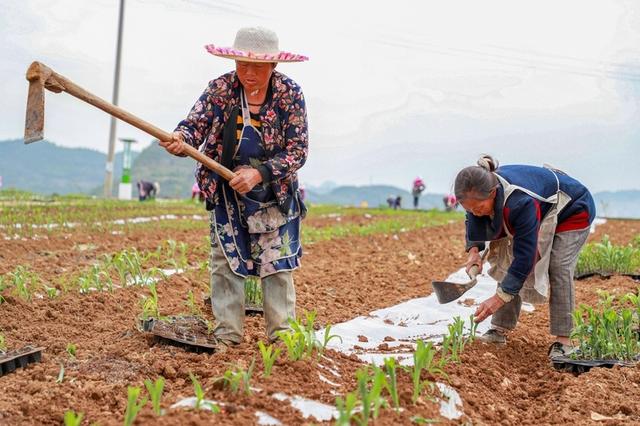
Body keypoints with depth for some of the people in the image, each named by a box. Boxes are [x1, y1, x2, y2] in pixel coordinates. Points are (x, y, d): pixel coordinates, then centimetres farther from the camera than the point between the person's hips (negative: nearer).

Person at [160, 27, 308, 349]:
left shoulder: (290, 93, -14)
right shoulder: (220, 89, -11)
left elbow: (298, 150, -15)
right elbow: (195, 124, -20)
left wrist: (260, 173, -29)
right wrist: (180, 139, -44)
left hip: (275, 193, -1)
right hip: (226, 192, 1)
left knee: (277, 263, 1)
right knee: (225, 262, 2)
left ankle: (281, 334, 10)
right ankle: (226, 335, 10)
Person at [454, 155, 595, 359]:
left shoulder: (520, 203, -46)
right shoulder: (480, 193, -23)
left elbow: (525, 256, -42)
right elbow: (473, 222, 3)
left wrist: (500, 298, -42)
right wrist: (474, 250, -14)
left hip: (572, 212, -8)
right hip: (542, 213, 8)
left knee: (559, 269, -23)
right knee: (508, 263, -4)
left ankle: (563, 341, -17)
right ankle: (500, 330, -1)